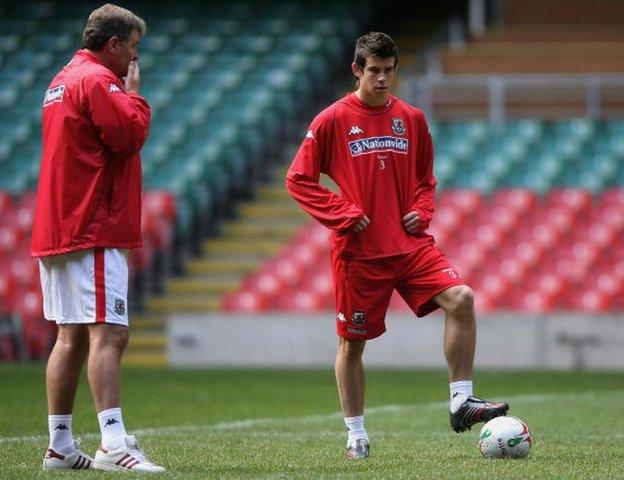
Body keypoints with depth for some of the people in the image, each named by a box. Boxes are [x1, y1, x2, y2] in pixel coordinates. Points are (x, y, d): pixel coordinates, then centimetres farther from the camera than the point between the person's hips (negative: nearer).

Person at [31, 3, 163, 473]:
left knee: (73, 337, 11)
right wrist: (134, 92, -4)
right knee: (108, 333, -16)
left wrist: (126, 92, 12)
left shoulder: (63, 80, 21)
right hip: (94, 228, -10)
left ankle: (60, 447, 13)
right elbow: (130, 133, -17)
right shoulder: (98, 80, -11)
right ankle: (114, 445, -24)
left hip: (59, 229, 10)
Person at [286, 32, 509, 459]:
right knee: (353, 341, 4)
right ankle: (356, 433, 19)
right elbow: (298, 179, -2)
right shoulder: (332, 120, -3)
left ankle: (461, 402, -12)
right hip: (358, 251, -3)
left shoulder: (411, 119, 9)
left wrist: (421, 211, 3)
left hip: (411, 244, 3)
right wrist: (343, 214, -11)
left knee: (461, 298, -18)